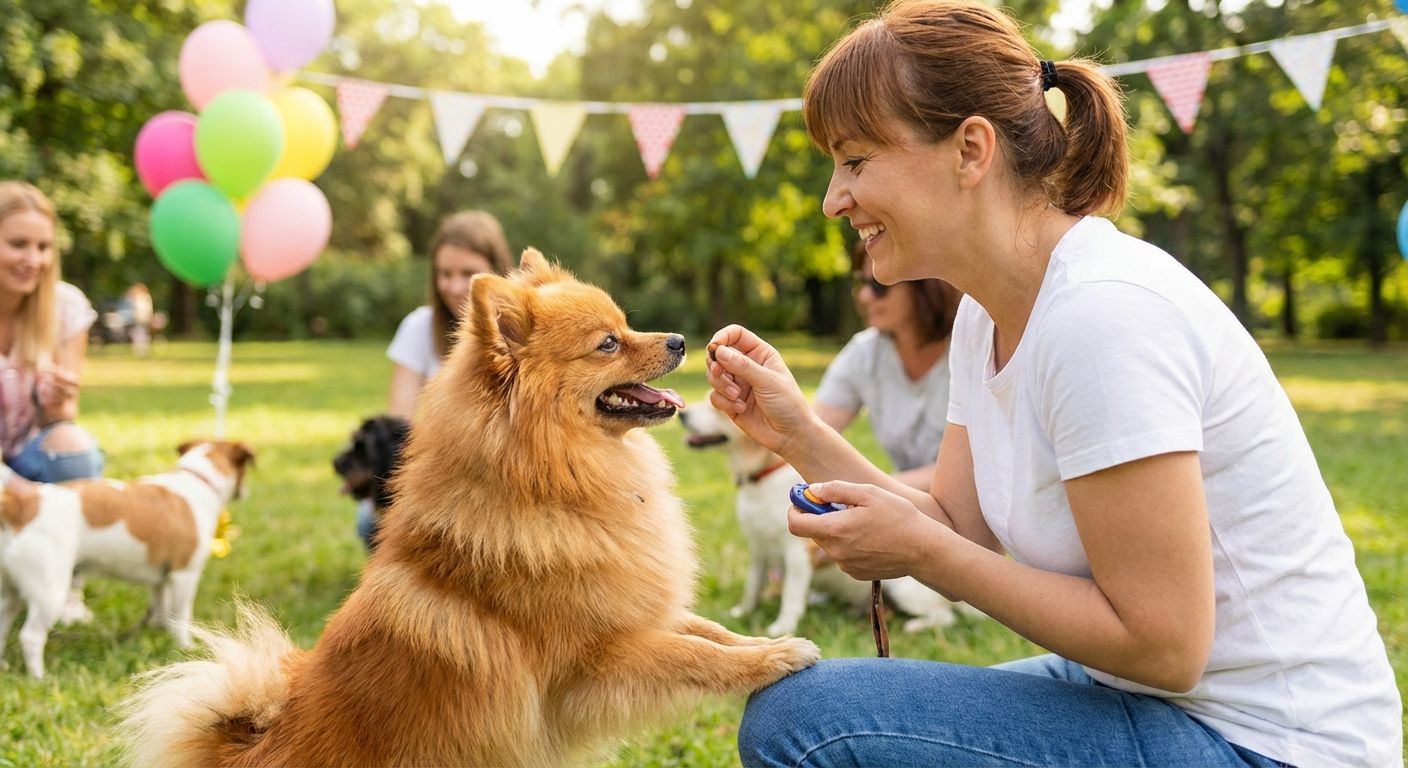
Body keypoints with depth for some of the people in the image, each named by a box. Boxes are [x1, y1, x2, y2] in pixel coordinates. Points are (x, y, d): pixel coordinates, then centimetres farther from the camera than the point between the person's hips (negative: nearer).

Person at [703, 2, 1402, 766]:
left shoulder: (1102, 311, -24)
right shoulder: (987, 314, 4)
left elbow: (1161, 644, -23)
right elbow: (963, 537, 4)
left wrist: (919, 550, -18)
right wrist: (798, 432, -5)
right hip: (1138, 695, 9)